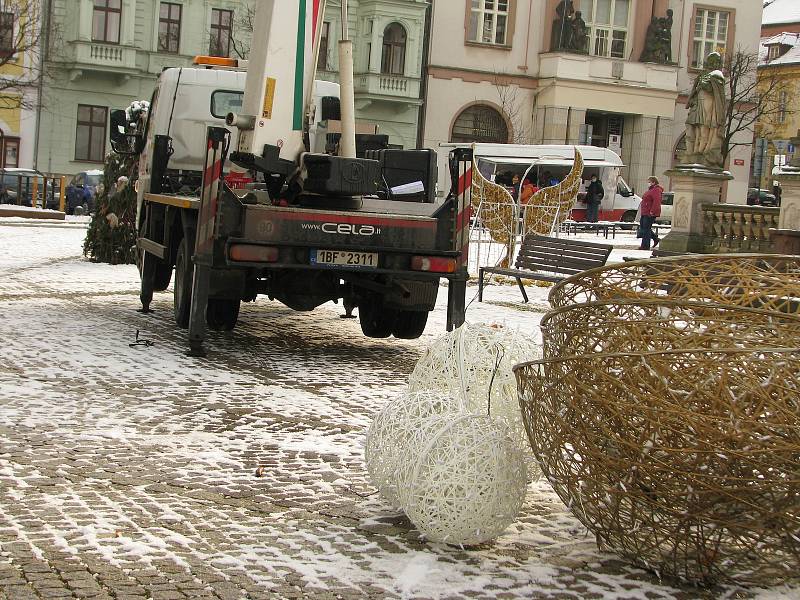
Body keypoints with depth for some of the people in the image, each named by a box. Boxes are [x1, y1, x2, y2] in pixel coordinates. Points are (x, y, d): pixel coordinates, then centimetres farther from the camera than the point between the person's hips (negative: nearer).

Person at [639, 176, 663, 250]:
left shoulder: (656, 190, -16)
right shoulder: (651, 189, 19)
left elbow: (656, 202, -26)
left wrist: (652, 211, -27)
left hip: (650, 214, -11)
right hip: (645, 213, 11)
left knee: (646, 229, -7)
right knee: (642, 226, 16)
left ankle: (645, 245, -2)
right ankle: (655, 238, 24)